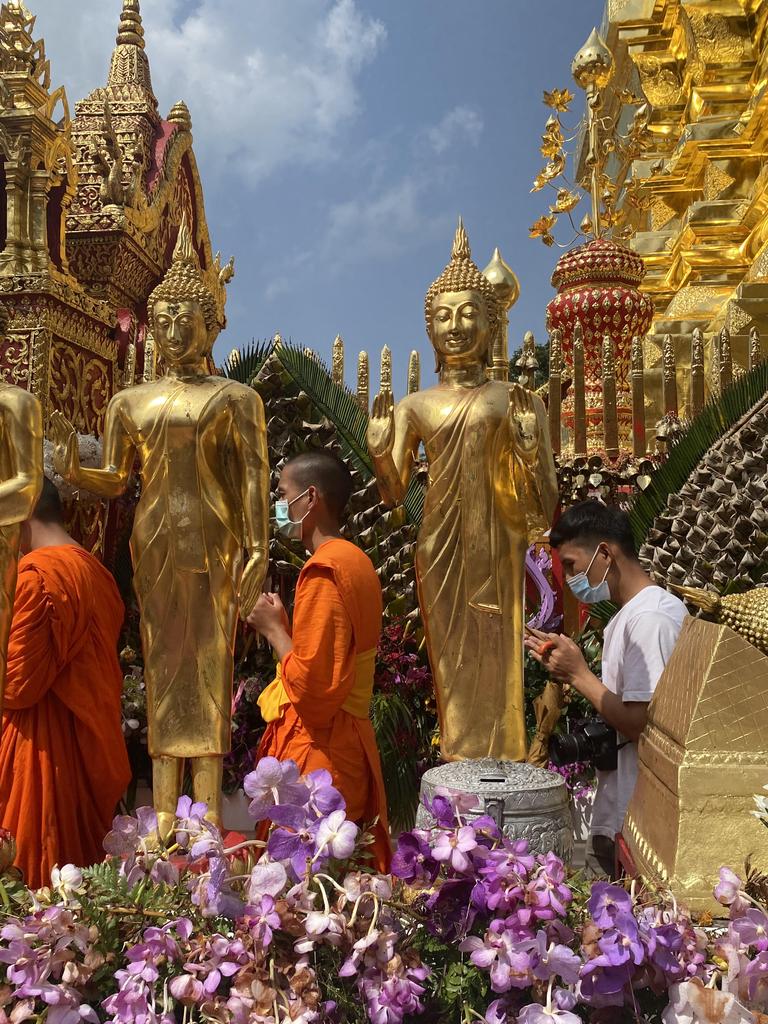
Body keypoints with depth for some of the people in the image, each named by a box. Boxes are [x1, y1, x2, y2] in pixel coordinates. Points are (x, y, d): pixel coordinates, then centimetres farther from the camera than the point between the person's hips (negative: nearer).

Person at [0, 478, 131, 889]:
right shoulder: (92, 567, 7)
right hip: (87, 734, 8)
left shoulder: (35, 573, -18)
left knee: (36, 862, 3)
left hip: (41, 739, -8)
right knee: (79, 844, 17)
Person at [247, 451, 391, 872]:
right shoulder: (354, 560, 13)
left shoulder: (324, 570, -16)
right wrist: (284, 622, 11)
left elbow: (312, 684, -21)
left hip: (316, 747, -10)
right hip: (346, 742, 10)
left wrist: (273, 628, -9)